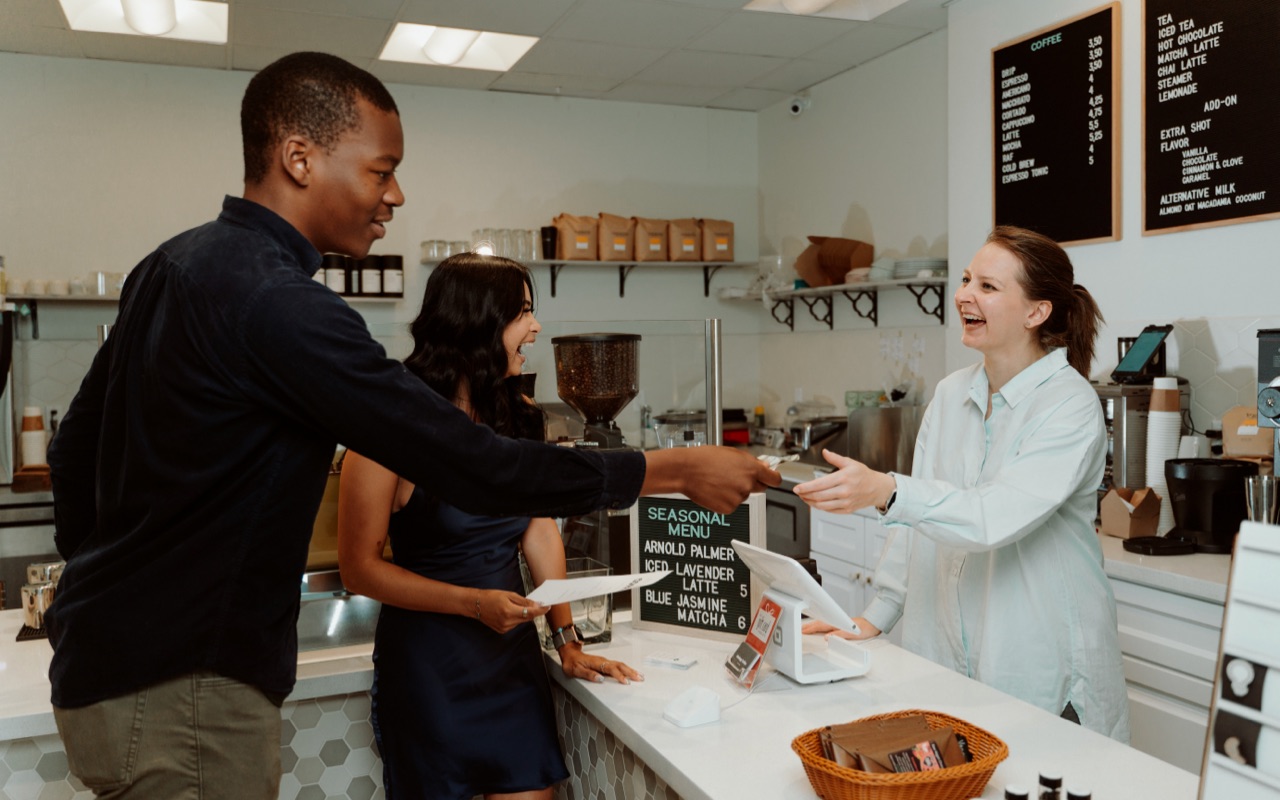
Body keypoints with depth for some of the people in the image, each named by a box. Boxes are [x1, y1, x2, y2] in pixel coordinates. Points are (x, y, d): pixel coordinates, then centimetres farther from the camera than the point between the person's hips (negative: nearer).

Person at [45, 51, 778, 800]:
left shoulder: (174, 263, 6)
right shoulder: (275, 300, -25)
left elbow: (76, 445, 15)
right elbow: (473, 468, -27)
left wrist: (98, 570, 24)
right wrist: (676, 471, -20)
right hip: (181, 693, -9)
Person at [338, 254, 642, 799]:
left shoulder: (520, 416, 2)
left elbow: (539, 530, 6)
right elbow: (359, 568, -14)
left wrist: (567, 642, 1)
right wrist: (473, 602, -21)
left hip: (513, 652, 5)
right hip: (427, 662, -5)